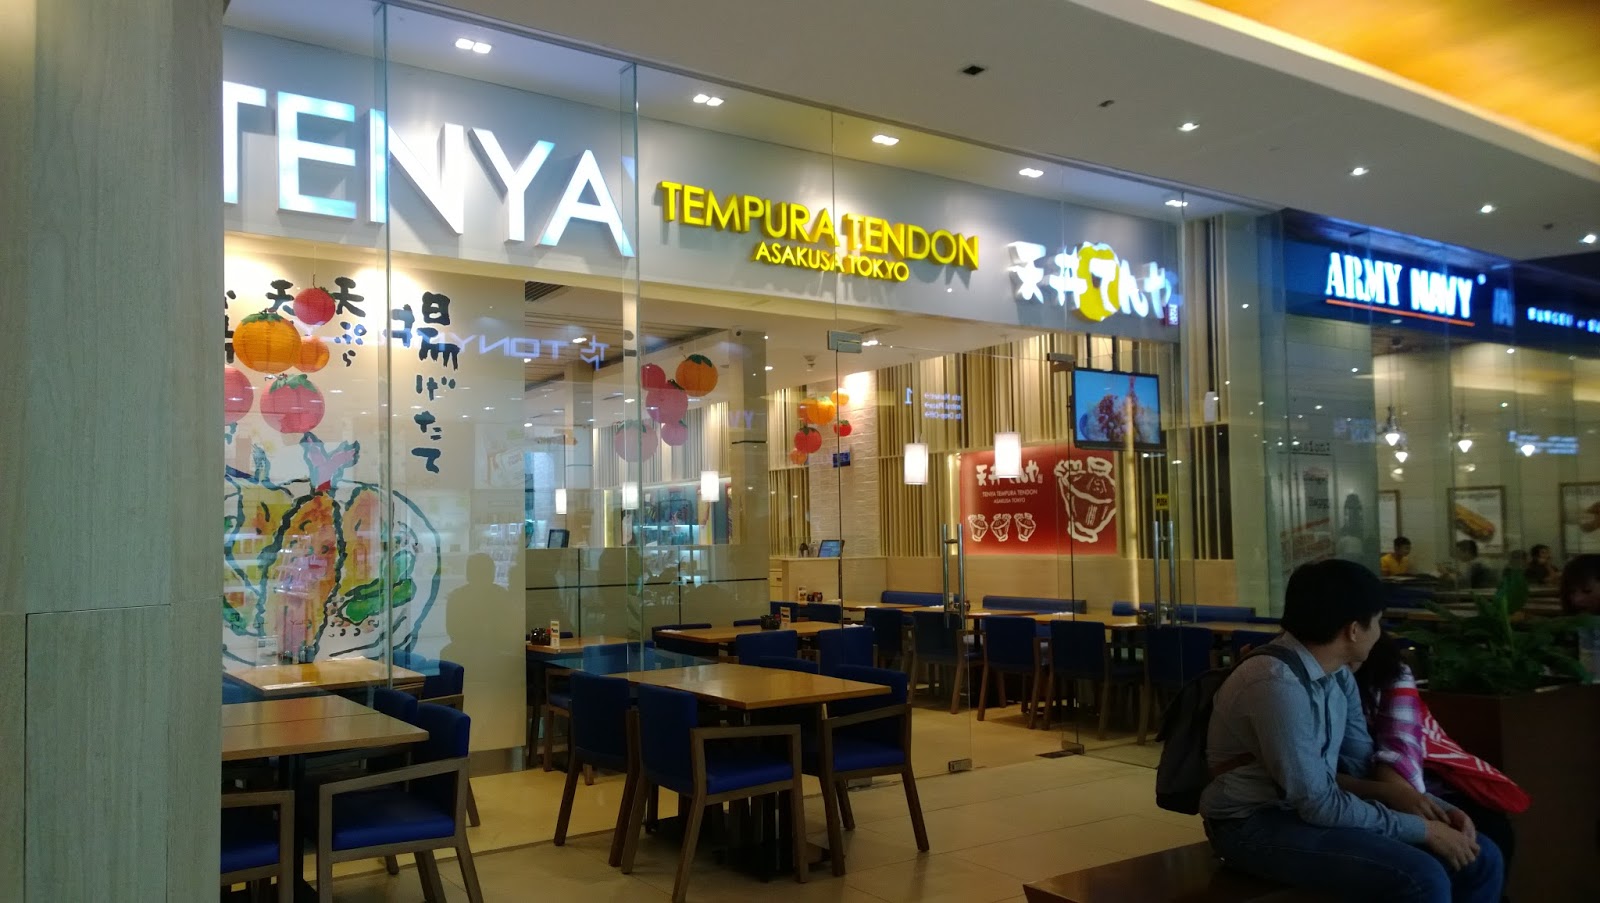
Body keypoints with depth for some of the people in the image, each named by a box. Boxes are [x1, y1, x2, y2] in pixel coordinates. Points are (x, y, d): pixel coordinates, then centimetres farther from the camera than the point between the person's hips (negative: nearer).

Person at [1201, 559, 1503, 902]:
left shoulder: (1338, 674, 4)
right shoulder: (1277, 682, -26)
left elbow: (1361, 761, 11)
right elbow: (1319, 805, -24)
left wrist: (1436, 808, -5)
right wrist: (1422, 829, -17)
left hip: (1312, 805, 9)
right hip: (1257, 824, -9)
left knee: (1480, 858, 3)